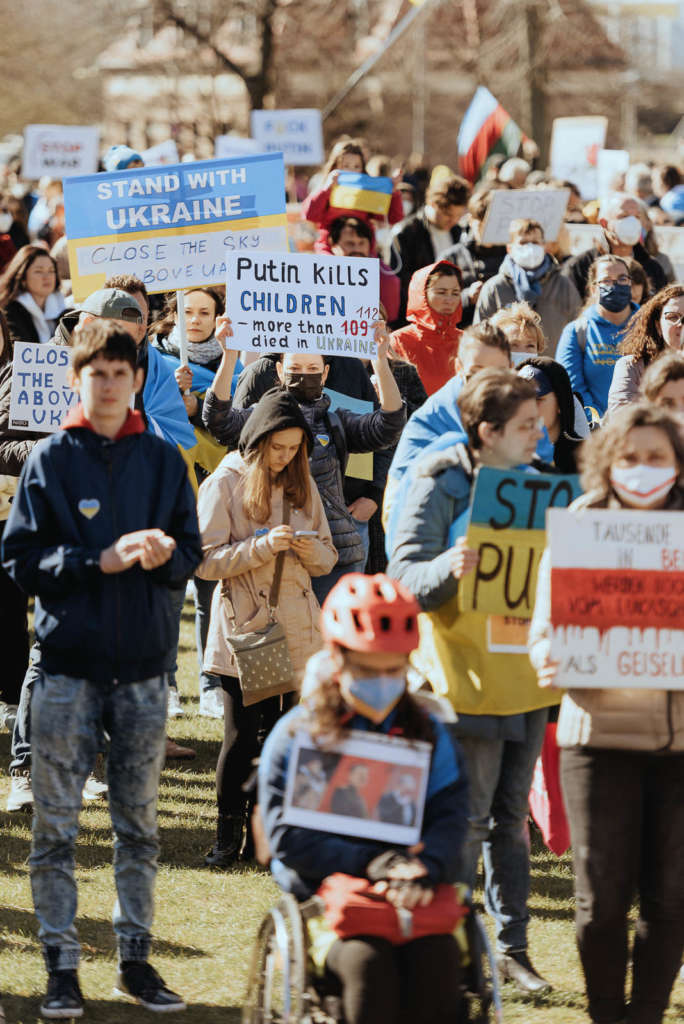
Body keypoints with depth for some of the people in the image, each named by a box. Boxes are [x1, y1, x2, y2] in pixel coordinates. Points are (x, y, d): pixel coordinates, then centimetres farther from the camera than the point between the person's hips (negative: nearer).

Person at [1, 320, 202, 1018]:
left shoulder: (162, 460, 8)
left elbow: (190, 555, 9)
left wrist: (163, 554, -14)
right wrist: (101, 560, -15)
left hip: (143, 662, 3)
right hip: (68, 659, -3)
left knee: (139, 821, 8)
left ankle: (134, 957, 16)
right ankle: (60, 967, 4)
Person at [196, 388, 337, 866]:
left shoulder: (302, 486, 11)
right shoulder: (224, 485, -4)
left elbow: (328, 558, 15)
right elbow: (206, 560, -10)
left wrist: (310, 550, -8)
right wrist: (264, 545, -22)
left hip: (296, 628, 4)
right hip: (244, 628, -4)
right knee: (242, 732, -4)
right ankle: (229, 833, 5)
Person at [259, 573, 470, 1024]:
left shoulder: (427, 731, 15)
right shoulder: (295, 737, 6)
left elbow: (450, 815, 5)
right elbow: (289, 837, -3)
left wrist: (423, 868, -17)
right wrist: (370, 862, -15)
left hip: (414, 895, 2)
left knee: (438, 957, -31)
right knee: (367, 961, -34)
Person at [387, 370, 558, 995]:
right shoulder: (439, 485, -10)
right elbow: (406, 578, -15)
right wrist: (450, 568, -35)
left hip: (524, 674, 6)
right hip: (466, 677, -6)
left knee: (512, 816, 12)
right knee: (464, 820, -3)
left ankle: (512, 945, 19)